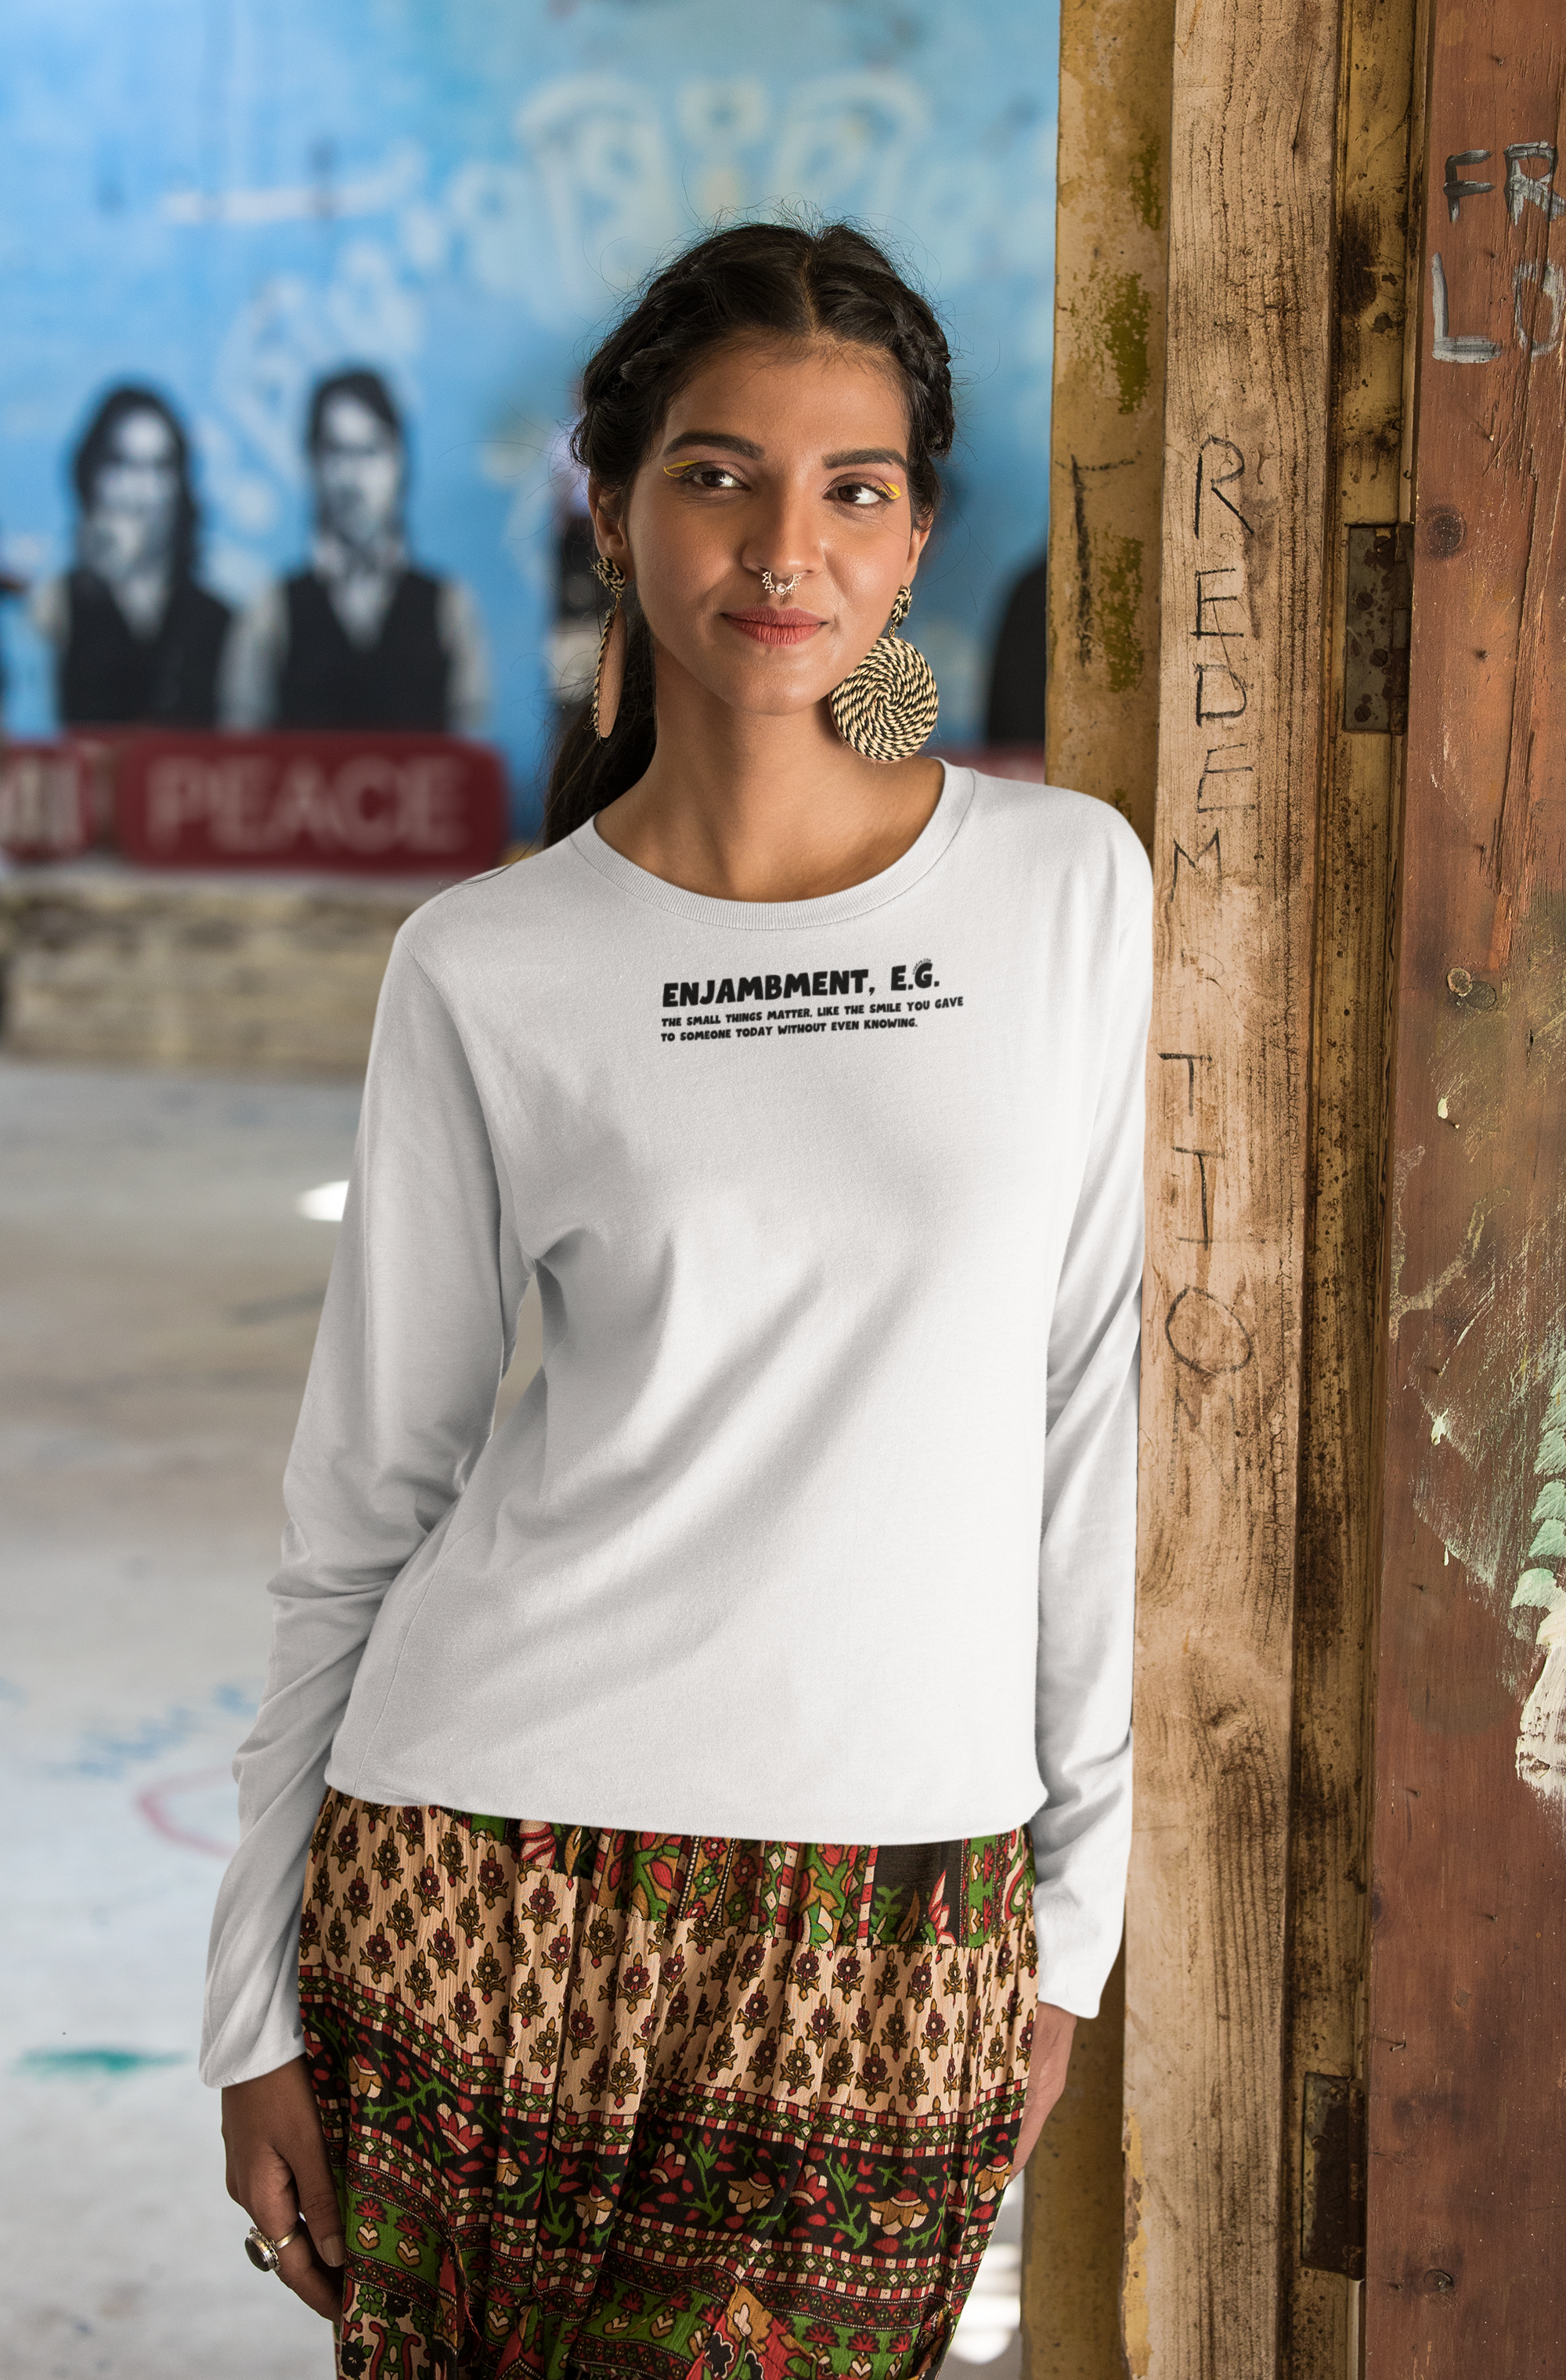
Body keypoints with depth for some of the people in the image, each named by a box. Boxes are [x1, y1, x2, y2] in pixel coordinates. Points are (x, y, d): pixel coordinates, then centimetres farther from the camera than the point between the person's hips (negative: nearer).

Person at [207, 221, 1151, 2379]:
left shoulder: (1071, 887, 2)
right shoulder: (489, 971, -1)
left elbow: (1087, 1413, 5)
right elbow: (367, 1492, 4)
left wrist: (1077, 1901, 5)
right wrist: (262, 1998, 5)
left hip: (898, 1946, 1)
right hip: (500, 1873, 0)